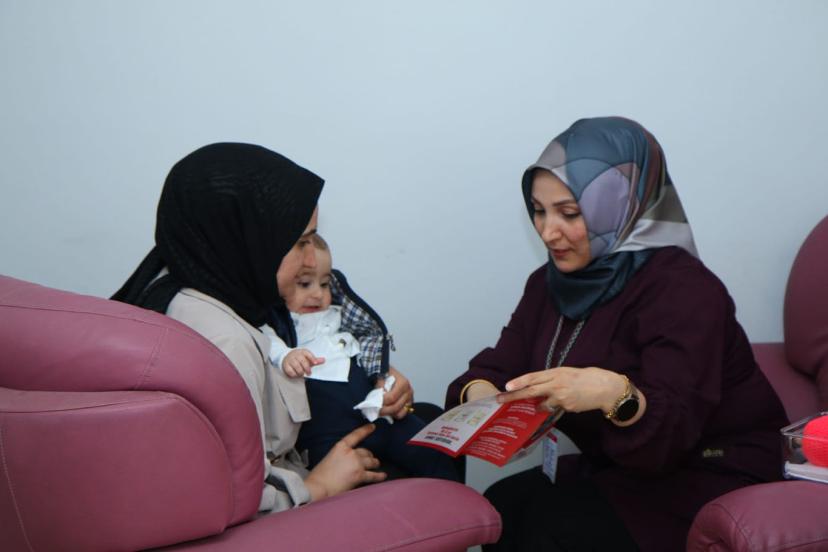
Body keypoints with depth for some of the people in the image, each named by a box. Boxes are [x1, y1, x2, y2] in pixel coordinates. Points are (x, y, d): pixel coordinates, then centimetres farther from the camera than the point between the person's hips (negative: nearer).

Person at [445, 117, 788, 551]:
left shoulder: (684, 291, -22)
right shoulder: (553, 282, 2)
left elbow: (669, 438, -30)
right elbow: (500, 366, -3)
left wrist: (616, 395, -51)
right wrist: (478, 392, -26)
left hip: (711, 477, -7)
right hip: (624, 469, 7)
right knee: (501, 505, -14)